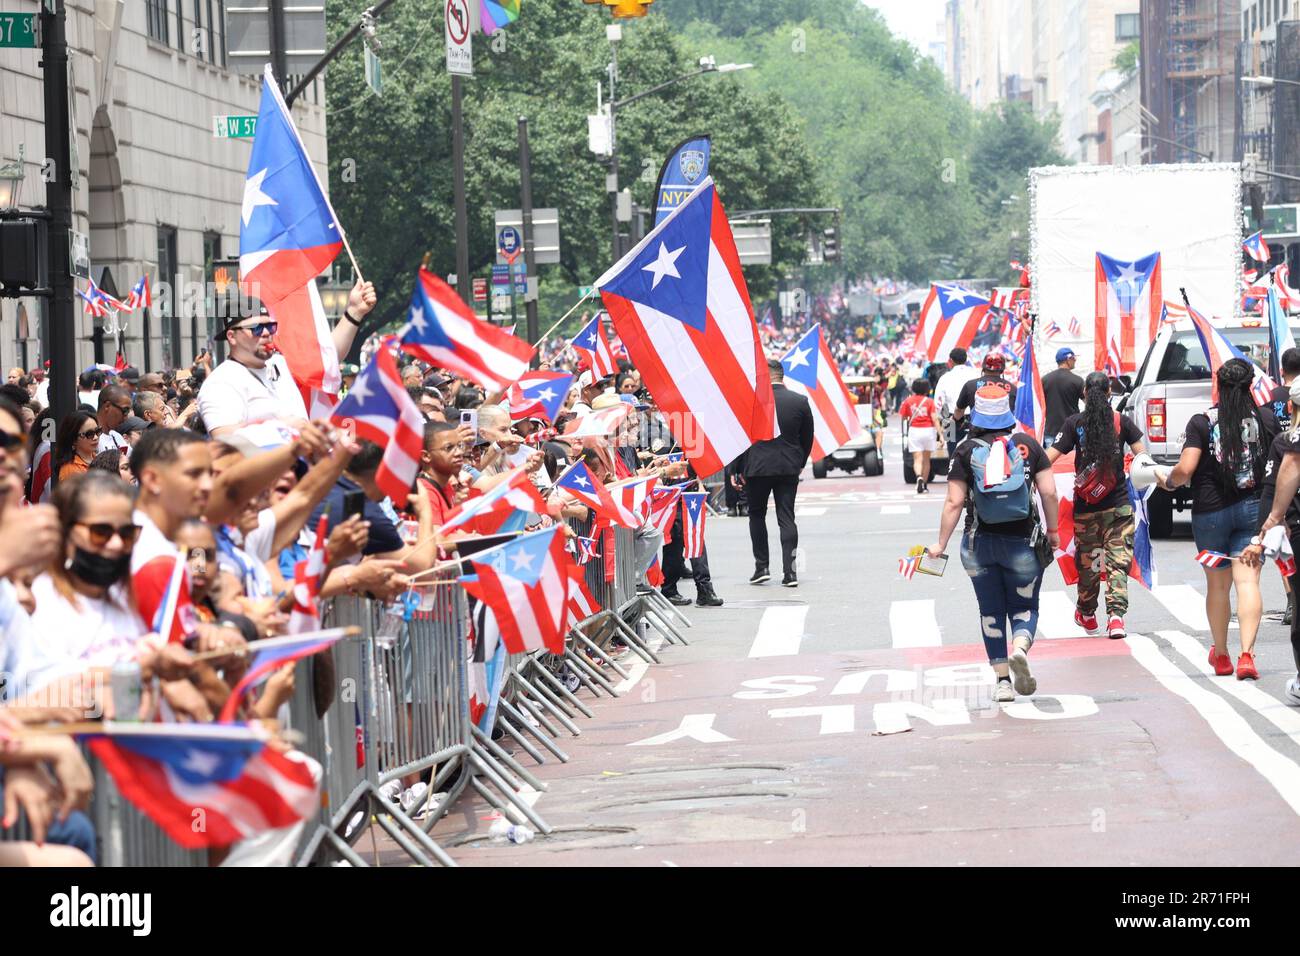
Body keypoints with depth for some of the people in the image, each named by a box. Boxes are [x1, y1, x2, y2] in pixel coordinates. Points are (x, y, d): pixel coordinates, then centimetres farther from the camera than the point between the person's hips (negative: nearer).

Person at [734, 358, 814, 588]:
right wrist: (800, 464, 20)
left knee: (756, 515, 14)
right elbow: (807, 438, 7)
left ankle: (761, 567, 11)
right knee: (787, 518, 4)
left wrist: (738, 470, 3)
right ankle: (789, 572, -2)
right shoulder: (800, 401, -2)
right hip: (789, 468, 2)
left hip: (757, 466, -2)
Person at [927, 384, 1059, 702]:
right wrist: (1052, 531, 10)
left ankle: (1003, 680, 10)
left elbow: (954, 502, -6)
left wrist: (941, 544, 1)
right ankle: (1019, 649, -21)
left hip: (980, 543, 0)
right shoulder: (1028, 444, 0)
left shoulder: (966, 451, -2)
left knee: (991, 611, 12)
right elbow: (1049, 492, -3)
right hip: (1021, 543, 0)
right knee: (1024, 607, 11)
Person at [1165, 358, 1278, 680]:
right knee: (1247, 580, -6)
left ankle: (1220, 655, 28)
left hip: (1210, 511, -1)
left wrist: (1169, 482, 5)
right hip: (1253, 509, 1)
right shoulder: (1266, 419, 0)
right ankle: (1246, 655, -22)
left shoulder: (1202, 423, -8)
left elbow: (1185, 469, -15)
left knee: (1217, 584, 14)